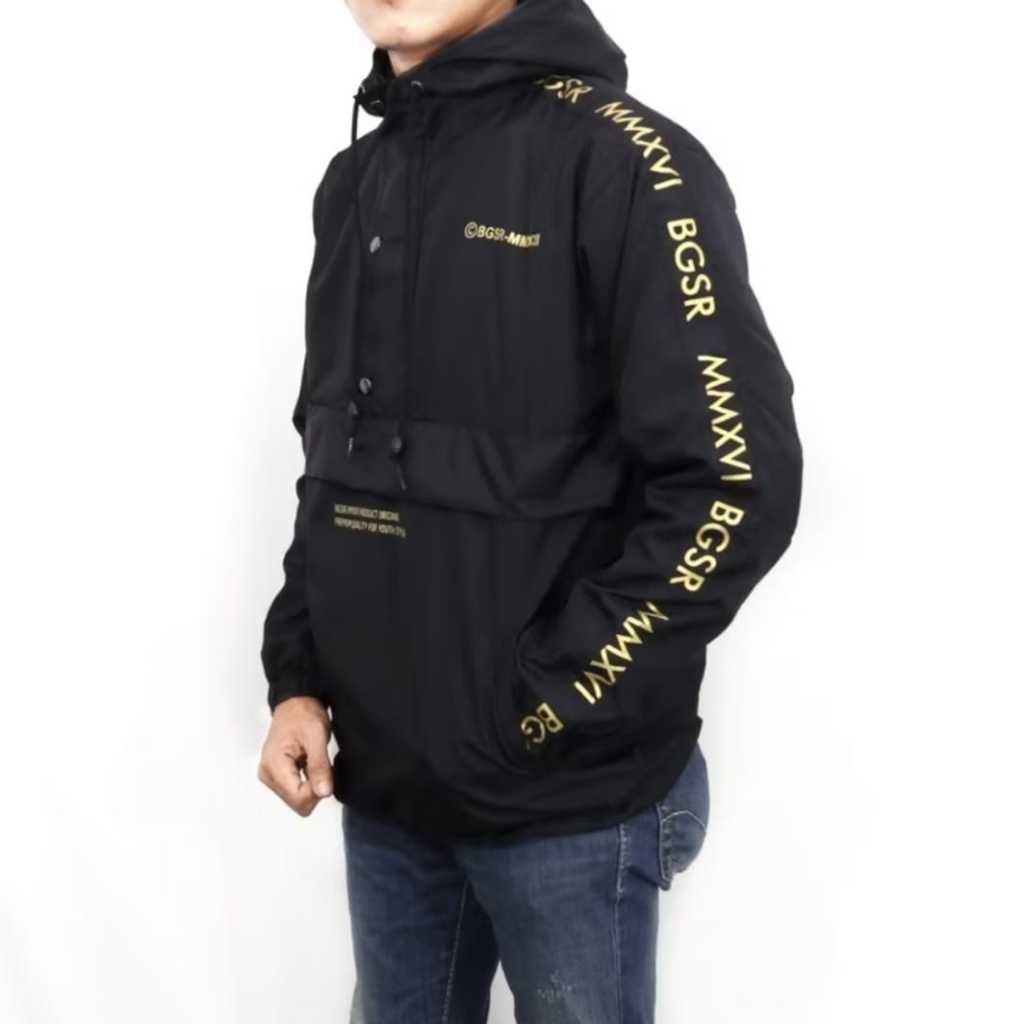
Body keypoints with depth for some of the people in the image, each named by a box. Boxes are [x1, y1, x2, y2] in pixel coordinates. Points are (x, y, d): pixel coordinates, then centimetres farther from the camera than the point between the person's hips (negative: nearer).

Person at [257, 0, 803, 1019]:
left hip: (565, 794, -6)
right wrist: (296, 675, 5)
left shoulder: (619, 155, -13)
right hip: (380, 782, 6)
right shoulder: (354, 183, 9)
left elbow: (735, 486, -19)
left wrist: (535, 714, -16)